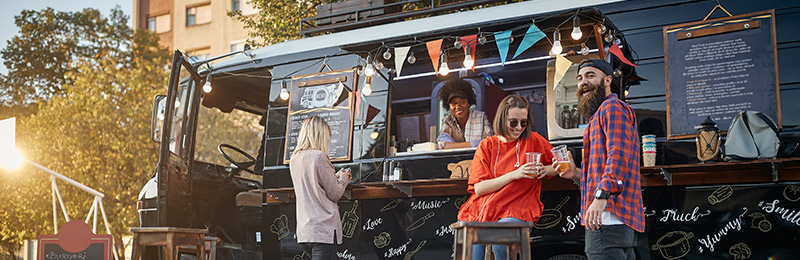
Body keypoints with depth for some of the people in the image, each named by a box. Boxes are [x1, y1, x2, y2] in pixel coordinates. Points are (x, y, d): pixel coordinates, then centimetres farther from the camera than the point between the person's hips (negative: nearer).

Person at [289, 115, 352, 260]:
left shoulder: (294, 159, 12)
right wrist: (343, 179, 11)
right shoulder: (318, 156, -12)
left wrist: (336, 177, 23)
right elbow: (334, 194, -8)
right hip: (324, 231, -8)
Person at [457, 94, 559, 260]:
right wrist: (514, 175, -11)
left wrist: (545, 170, -3)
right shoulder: (487, 145, 9)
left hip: (517, 213, -1)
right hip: (482, 209, 2)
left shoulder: (534, 141, 7)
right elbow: (479, 188, -1)